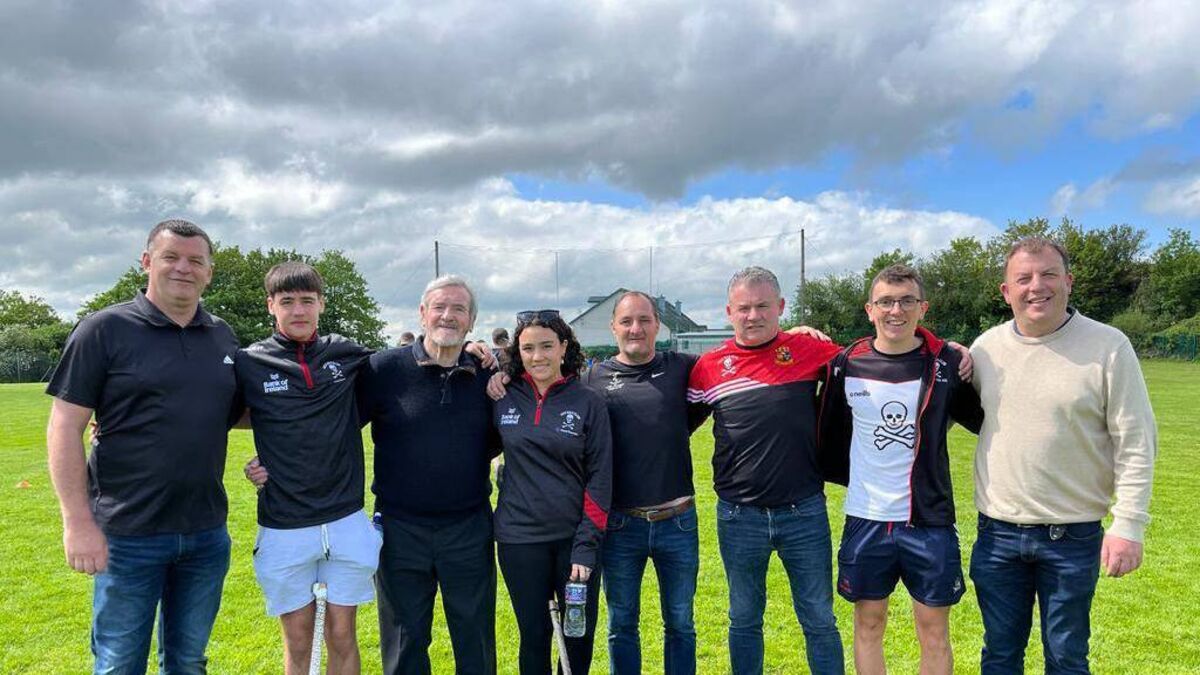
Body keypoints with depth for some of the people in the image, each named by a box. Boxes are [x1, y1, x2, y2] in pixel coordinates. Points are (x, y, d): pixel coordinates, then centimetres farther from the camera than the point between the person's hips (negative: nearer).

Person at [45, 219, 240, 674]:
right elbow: (65, 427, -8)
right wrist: (78, 523, -13)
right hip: (128, 534, -4)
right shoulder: (105, 330, -6)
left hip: (207, 534, 4)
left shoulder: (223, 338, 7)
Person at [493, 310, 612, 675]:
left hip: (575, 537, 0)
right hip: (519, 539, 1)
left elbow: (600, 477, -4)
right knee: (534, 636, 10)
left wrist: (587, 544, -11)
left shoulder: (588, 402, -3)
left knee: (580, 635, 10)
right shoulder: (503, 398, 0)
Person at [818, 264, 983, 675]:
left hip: (930, 520, -1)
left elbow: (987, 421, 8)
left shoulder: (948, 363, -4)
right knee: (868, 625, 13)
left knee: (934, 632, 10)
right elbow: (828, 432, 9)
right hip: (865, 520, 1)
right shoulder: (846, 365, -2)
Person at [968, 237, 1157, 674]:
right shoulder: (986, 348, 1)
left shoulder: (1108, 347, -9)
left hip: (1073, 538, -3)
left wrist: (1128, 525, -11)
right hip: (997, 535, 3)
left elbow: (1136, 444, -8)